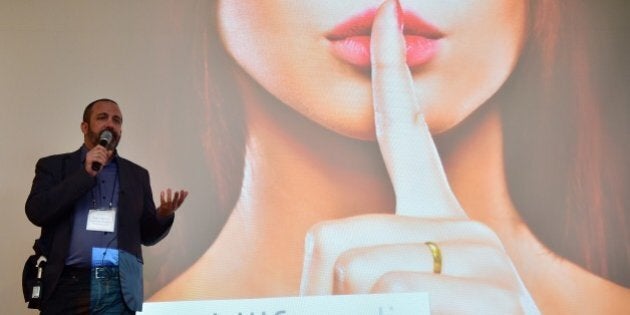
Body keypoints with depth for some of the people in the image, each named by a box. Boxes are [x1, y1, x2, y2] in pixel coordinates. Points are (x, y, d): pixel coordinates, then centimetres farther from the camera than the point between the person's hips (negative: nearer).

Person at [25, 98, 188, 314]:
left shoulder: (136, 174, 16)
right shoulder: (54, 166, 10)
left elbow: (147, 235, 13)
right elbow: (36, 212, -5)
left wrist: (164, 215, -9)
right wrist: (85, 173, -8)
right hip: (67, 284, -1)